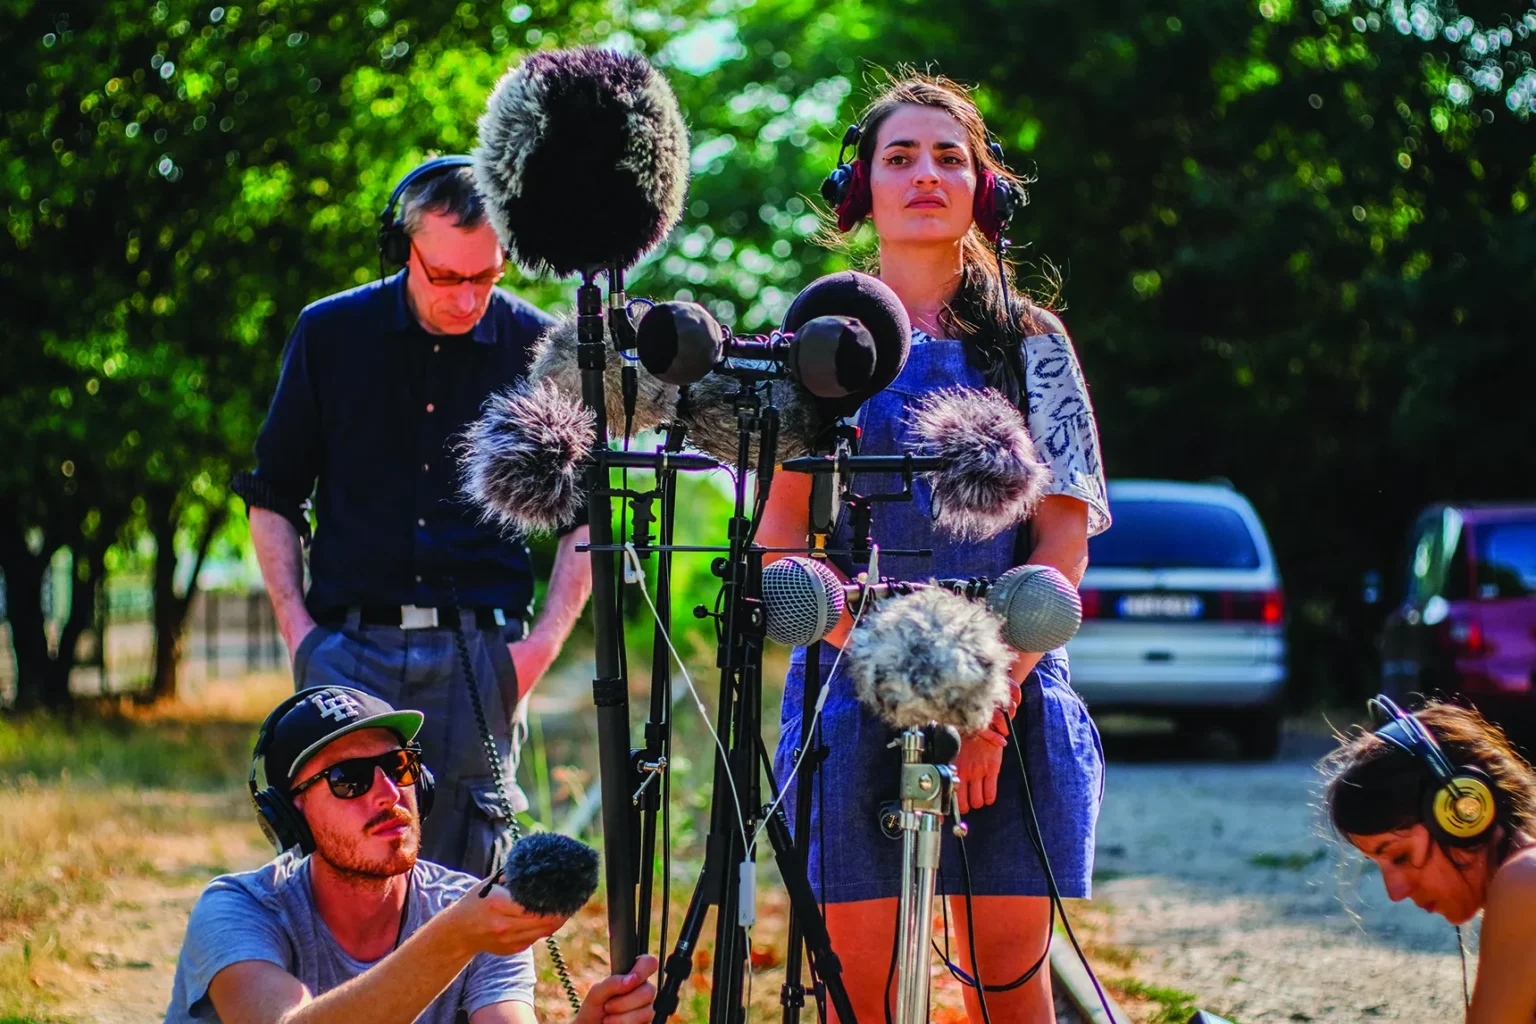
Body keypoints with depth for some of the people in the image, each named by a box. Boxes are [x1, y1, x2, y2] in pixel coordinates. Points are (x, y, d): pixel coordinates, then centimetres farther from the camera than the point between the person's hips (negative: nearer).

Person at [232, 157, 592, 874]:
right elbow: (272, 497, 13)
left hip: (481, 653, 0)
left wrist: (544, 642, 1)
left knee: (462, 885, 2)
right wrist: (296, 628, 2)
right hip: (349, 646, 0)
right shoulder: (329, 334, 4)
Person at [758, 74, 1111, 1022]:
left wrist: (996, 696, -10)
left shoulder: (1031, 340, 9)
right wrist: (855, 626, -14)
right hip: (856, 685, 0)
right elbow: (779, 526, 5)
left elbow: (1065, 532, 2)